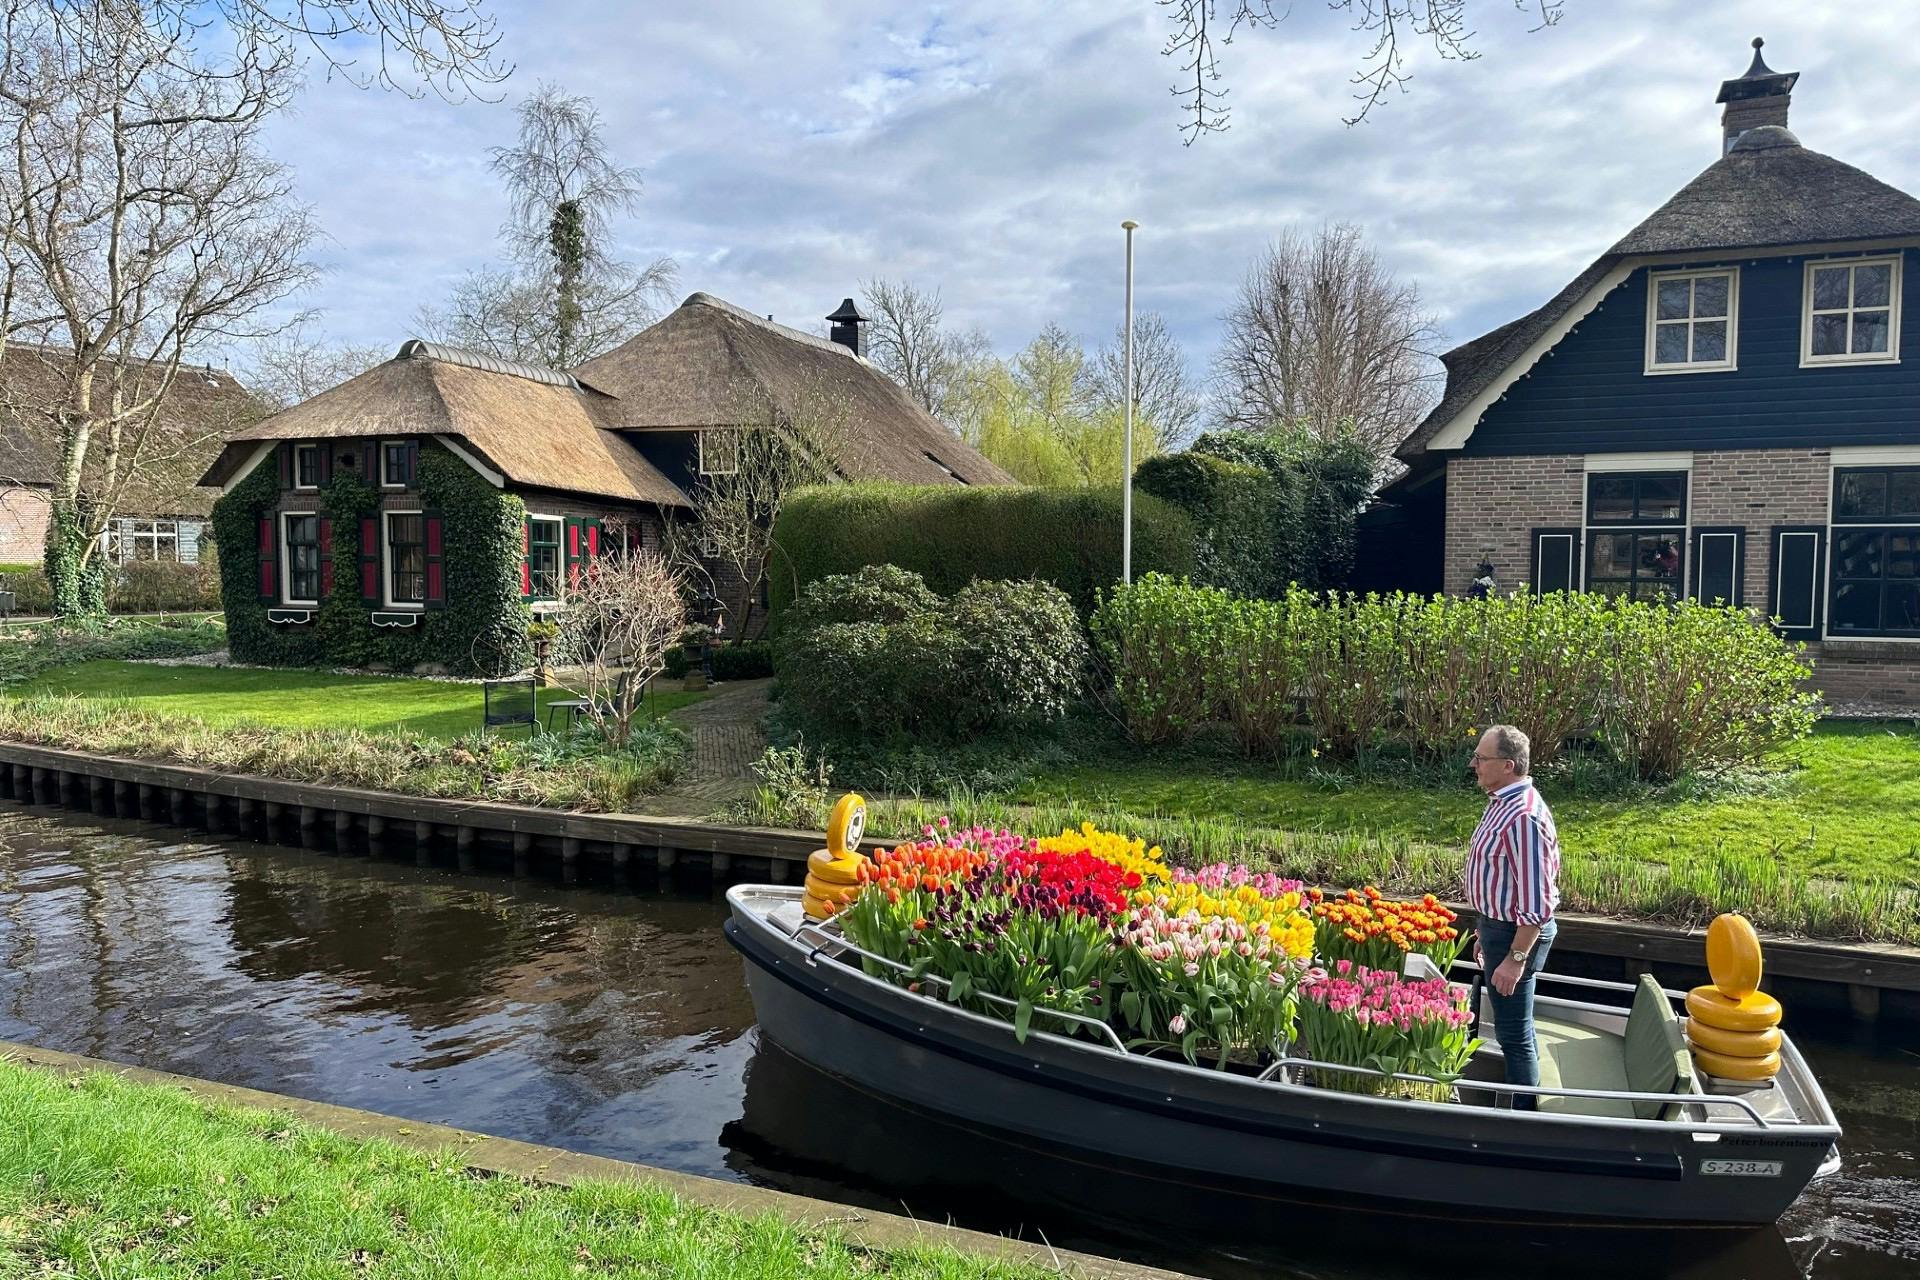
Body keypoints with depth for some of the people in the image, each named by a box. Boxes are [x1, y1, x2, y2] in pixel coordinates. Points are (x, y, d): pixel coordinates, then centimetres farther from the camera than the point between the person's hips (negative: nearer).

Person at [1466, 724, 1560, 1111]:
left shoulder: (1523, 816, -28)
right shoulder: (1502, 802, 5)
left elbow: (1538, 902, -27)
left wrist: (1516, 959, -24)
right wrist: (1486, 930, 21)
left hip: (1517, 933, -10)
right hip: (1498, 924, 10)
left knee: (1515, 1033, 2)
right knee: (1514, 1026, 22)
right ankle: (1520, 1097, 36)